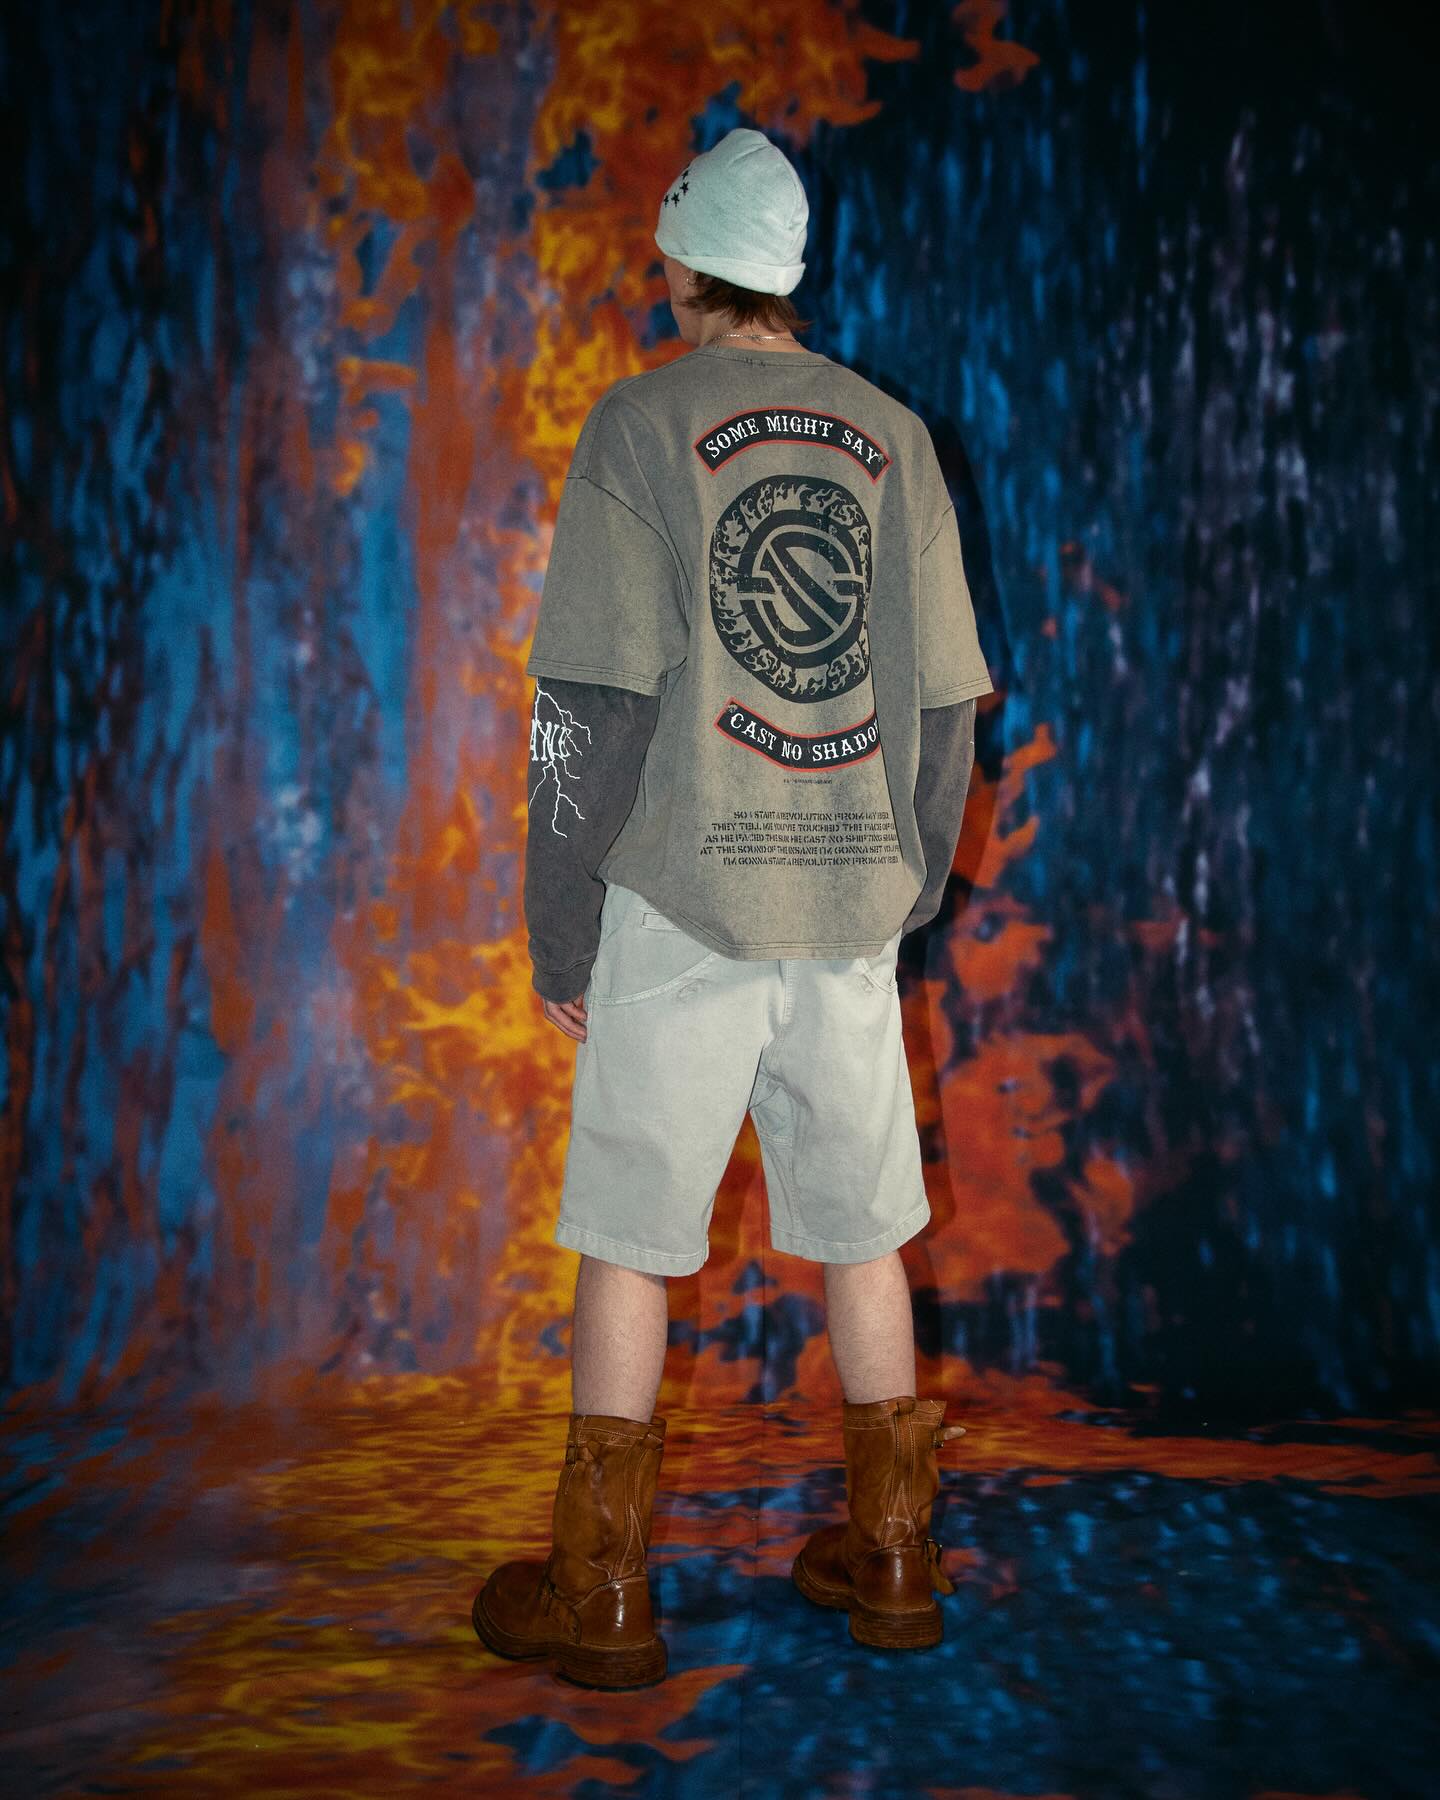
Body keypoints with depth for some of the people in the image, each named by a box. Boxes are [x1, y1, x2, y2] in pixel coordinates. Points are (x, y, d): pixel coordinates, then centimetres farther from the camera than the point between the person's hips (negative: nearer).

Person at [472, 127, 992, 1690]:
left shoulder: (641, 427, -4)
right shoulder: (894, 437, 8)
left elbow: (591, 708, -10)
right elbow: (944, 702, 8)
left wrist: (559, 935, -3)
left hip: (685, 900, -4)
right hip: (854, 904, 4)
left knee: (629, 1239, 5)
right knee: (859, 1228, 12)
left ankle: (599, 1596, 13)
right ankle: (888, 1562, 23)